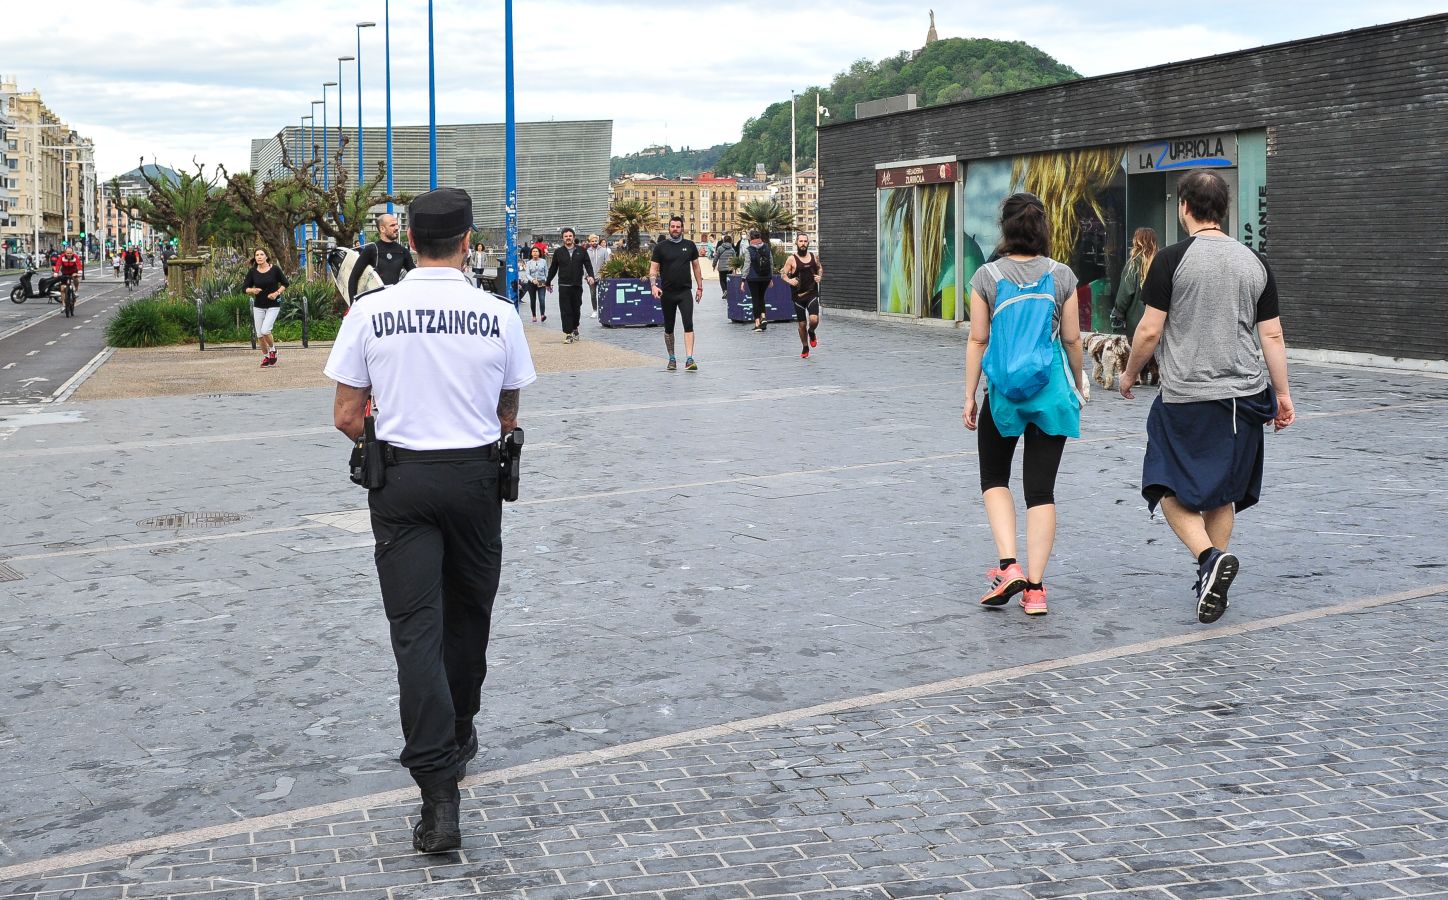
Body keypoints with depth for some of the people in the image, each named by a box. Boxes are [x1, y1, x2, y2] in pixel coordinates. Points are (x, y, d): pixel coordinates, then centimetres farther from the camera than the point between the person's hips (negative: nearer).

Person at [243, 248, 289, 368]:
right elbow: (245, 287, 3)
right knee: (259, 334, 5)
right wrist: (252, 290, -18)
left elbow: (285, 284, 2)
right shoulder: (252, 272, -2)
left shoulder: (275, 269, -8)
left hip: (273, 305, -3)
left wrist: (277, 293, -14)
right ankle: (265, 356, 25)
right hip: (258, 306, 3)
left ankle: (272, 349, 10)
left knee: (265, 330, -19)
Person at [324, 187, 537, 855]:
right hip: (474, 475, 1)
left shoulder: (372, 311, -5)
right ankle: (458, 738, 38)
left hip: (399, 478, -1)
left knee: (415, 626, -3)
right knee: (467, 615, 19)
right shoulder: (499, 314, -4)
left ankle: (439, 789, -11)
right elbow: (508, 416, 6)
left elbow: (346, 416, -1)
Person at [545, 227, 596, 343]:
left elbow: (588, 265, 6)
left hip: (577, 285, 1)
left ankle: (575, 328, 33)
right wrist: (548, 282, 17)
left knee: (576, 310, 10)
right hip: (564, 286, -1)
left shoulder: (581, 251, 7)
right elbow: (553, 268, 12)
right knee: (566, 311, -7)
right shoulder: (558, 252, 6)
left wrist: (591, 276, -13)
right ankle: (568, 334, -5)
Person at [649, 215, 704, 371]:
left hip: (685, 292, 0)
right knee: (669, 328, 9)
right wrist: (654, 286, -16)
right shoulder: (660, 247, 1)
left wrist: (700, 287, 11)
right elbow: (653, 268, -1)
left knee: (688, 324, -14)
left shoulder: (690, 245, 6)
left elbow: (696, 266, 13)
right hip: (667, 293, 0)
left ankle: (689, 359, -19)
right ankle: (671, 359, 22)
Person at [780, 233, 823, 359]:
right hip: (798, 295, -1)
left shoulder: (814, 257, 3)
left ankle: (811, 333, 17)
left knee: (814, 320, -19)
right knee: (802, 324, 6)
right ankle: (805, 348, 27)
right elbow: (783, 274, -3)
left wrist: (820, 276, -1)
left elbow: (820, 268, 20)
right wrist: (789, 281, -23)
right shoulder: (792, 259, -6)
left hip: (812, 294, 1)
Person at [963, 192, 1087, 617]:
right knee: (1041, 490, 5)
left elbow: (978, 340, -3)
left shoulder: (987, 276, -5)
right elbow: (1072, 338, 4)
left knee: (994, 479, 17)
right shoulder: (1061, 276, -1)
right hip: (1051, 391, 1)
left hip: (1003, 391, -1)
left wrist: (969, 396, 4)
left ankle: (1008, 566, 0)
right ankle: (1034, 587, 4)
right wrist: (1079, 384, 19)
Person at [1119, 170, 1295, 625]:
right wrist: (1282, 395, 13)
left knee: (1172, 490, 4)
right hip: (1243, 395, 5)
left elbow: (1149, 331, -9)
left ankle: (1210, 556, -18)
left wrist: (1129, 374, 8)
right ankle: (1212, 579, 20)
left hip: (1185, 395, -5)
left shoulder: (1173, 259, -8)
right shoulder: (1255, 262, 6)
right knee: (1222, 493, 16)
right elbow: (1272, 336, 6)